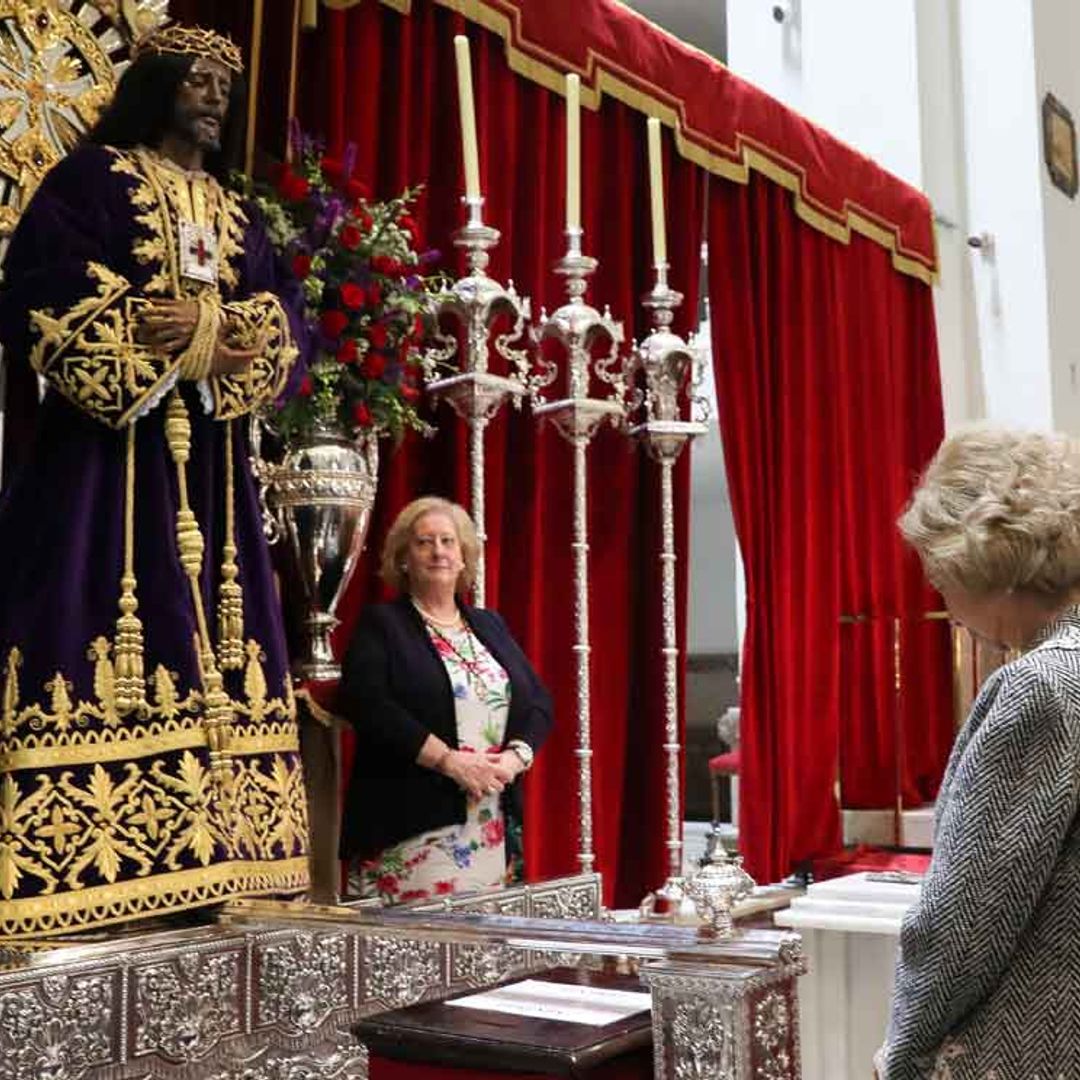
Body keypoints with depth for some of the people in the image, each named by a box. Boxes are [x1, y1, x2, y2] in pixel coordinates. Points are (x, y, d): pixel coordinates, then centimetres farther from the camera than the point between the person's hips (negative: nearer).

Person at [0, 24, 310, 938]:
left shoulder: (234, 213, 22)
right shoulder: (90, 178, 5)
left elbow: (284, 318, 11)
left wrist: (242, 342, -10)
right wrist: (143, 329, -18)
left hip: (208, 453, 6)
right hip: (109, 437, -6)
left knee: (208, 634, 2)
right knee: (106, 617, -13)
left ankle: (196, 857, 5)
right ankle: (88, 859, -11)